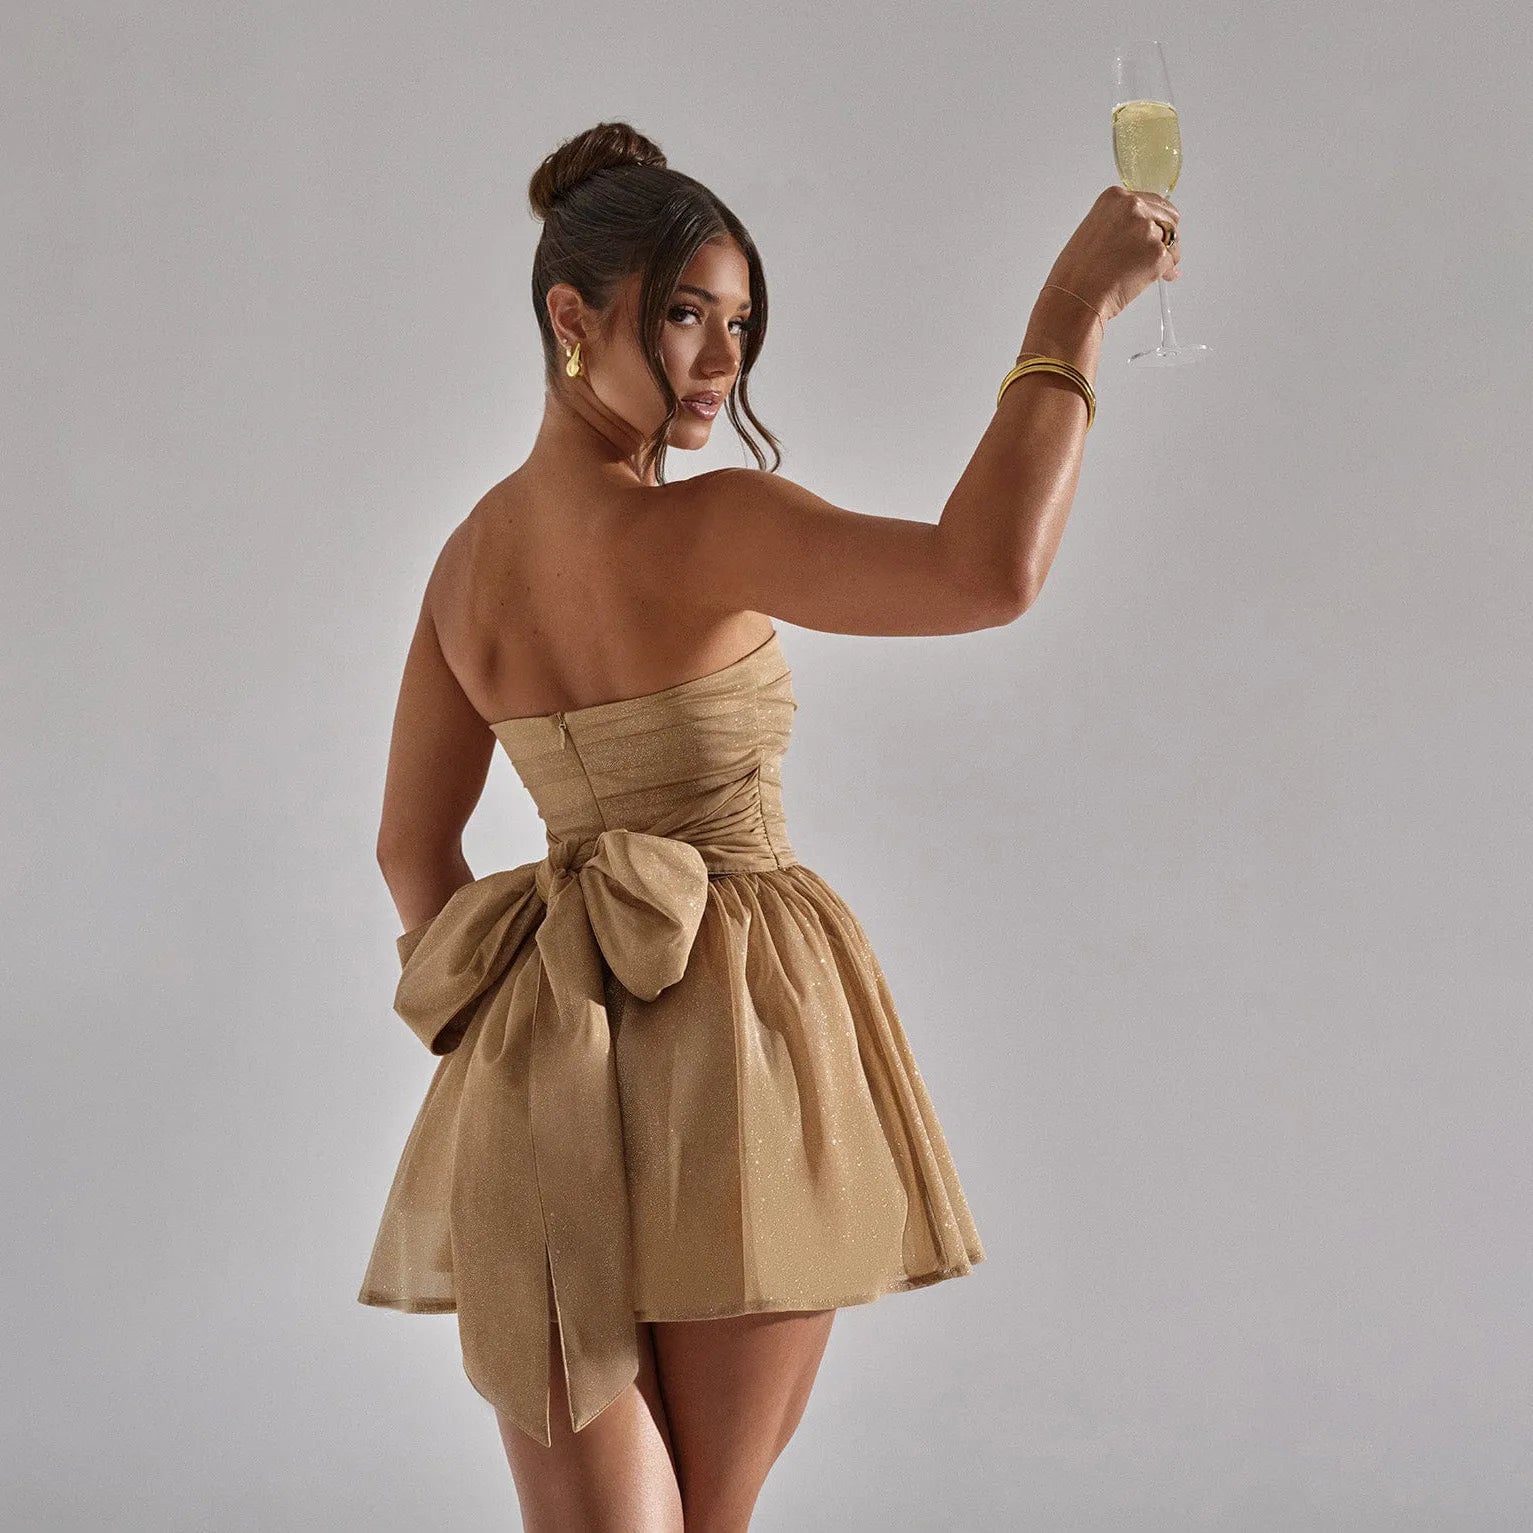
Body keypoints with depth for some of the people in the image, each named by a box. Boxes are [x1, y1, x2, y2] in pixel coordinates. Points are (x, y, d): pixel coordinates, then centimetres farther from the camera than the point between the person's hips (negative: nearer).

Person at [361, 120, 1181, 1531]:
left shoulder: (472, 551, 9)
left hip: (549, 1065, 6)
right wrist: (1072, 310, -19)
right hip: (736, 1038, -6)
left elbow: (412, 847, 15)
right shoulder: (699, 529, -15)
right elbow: (990, 575, -28)